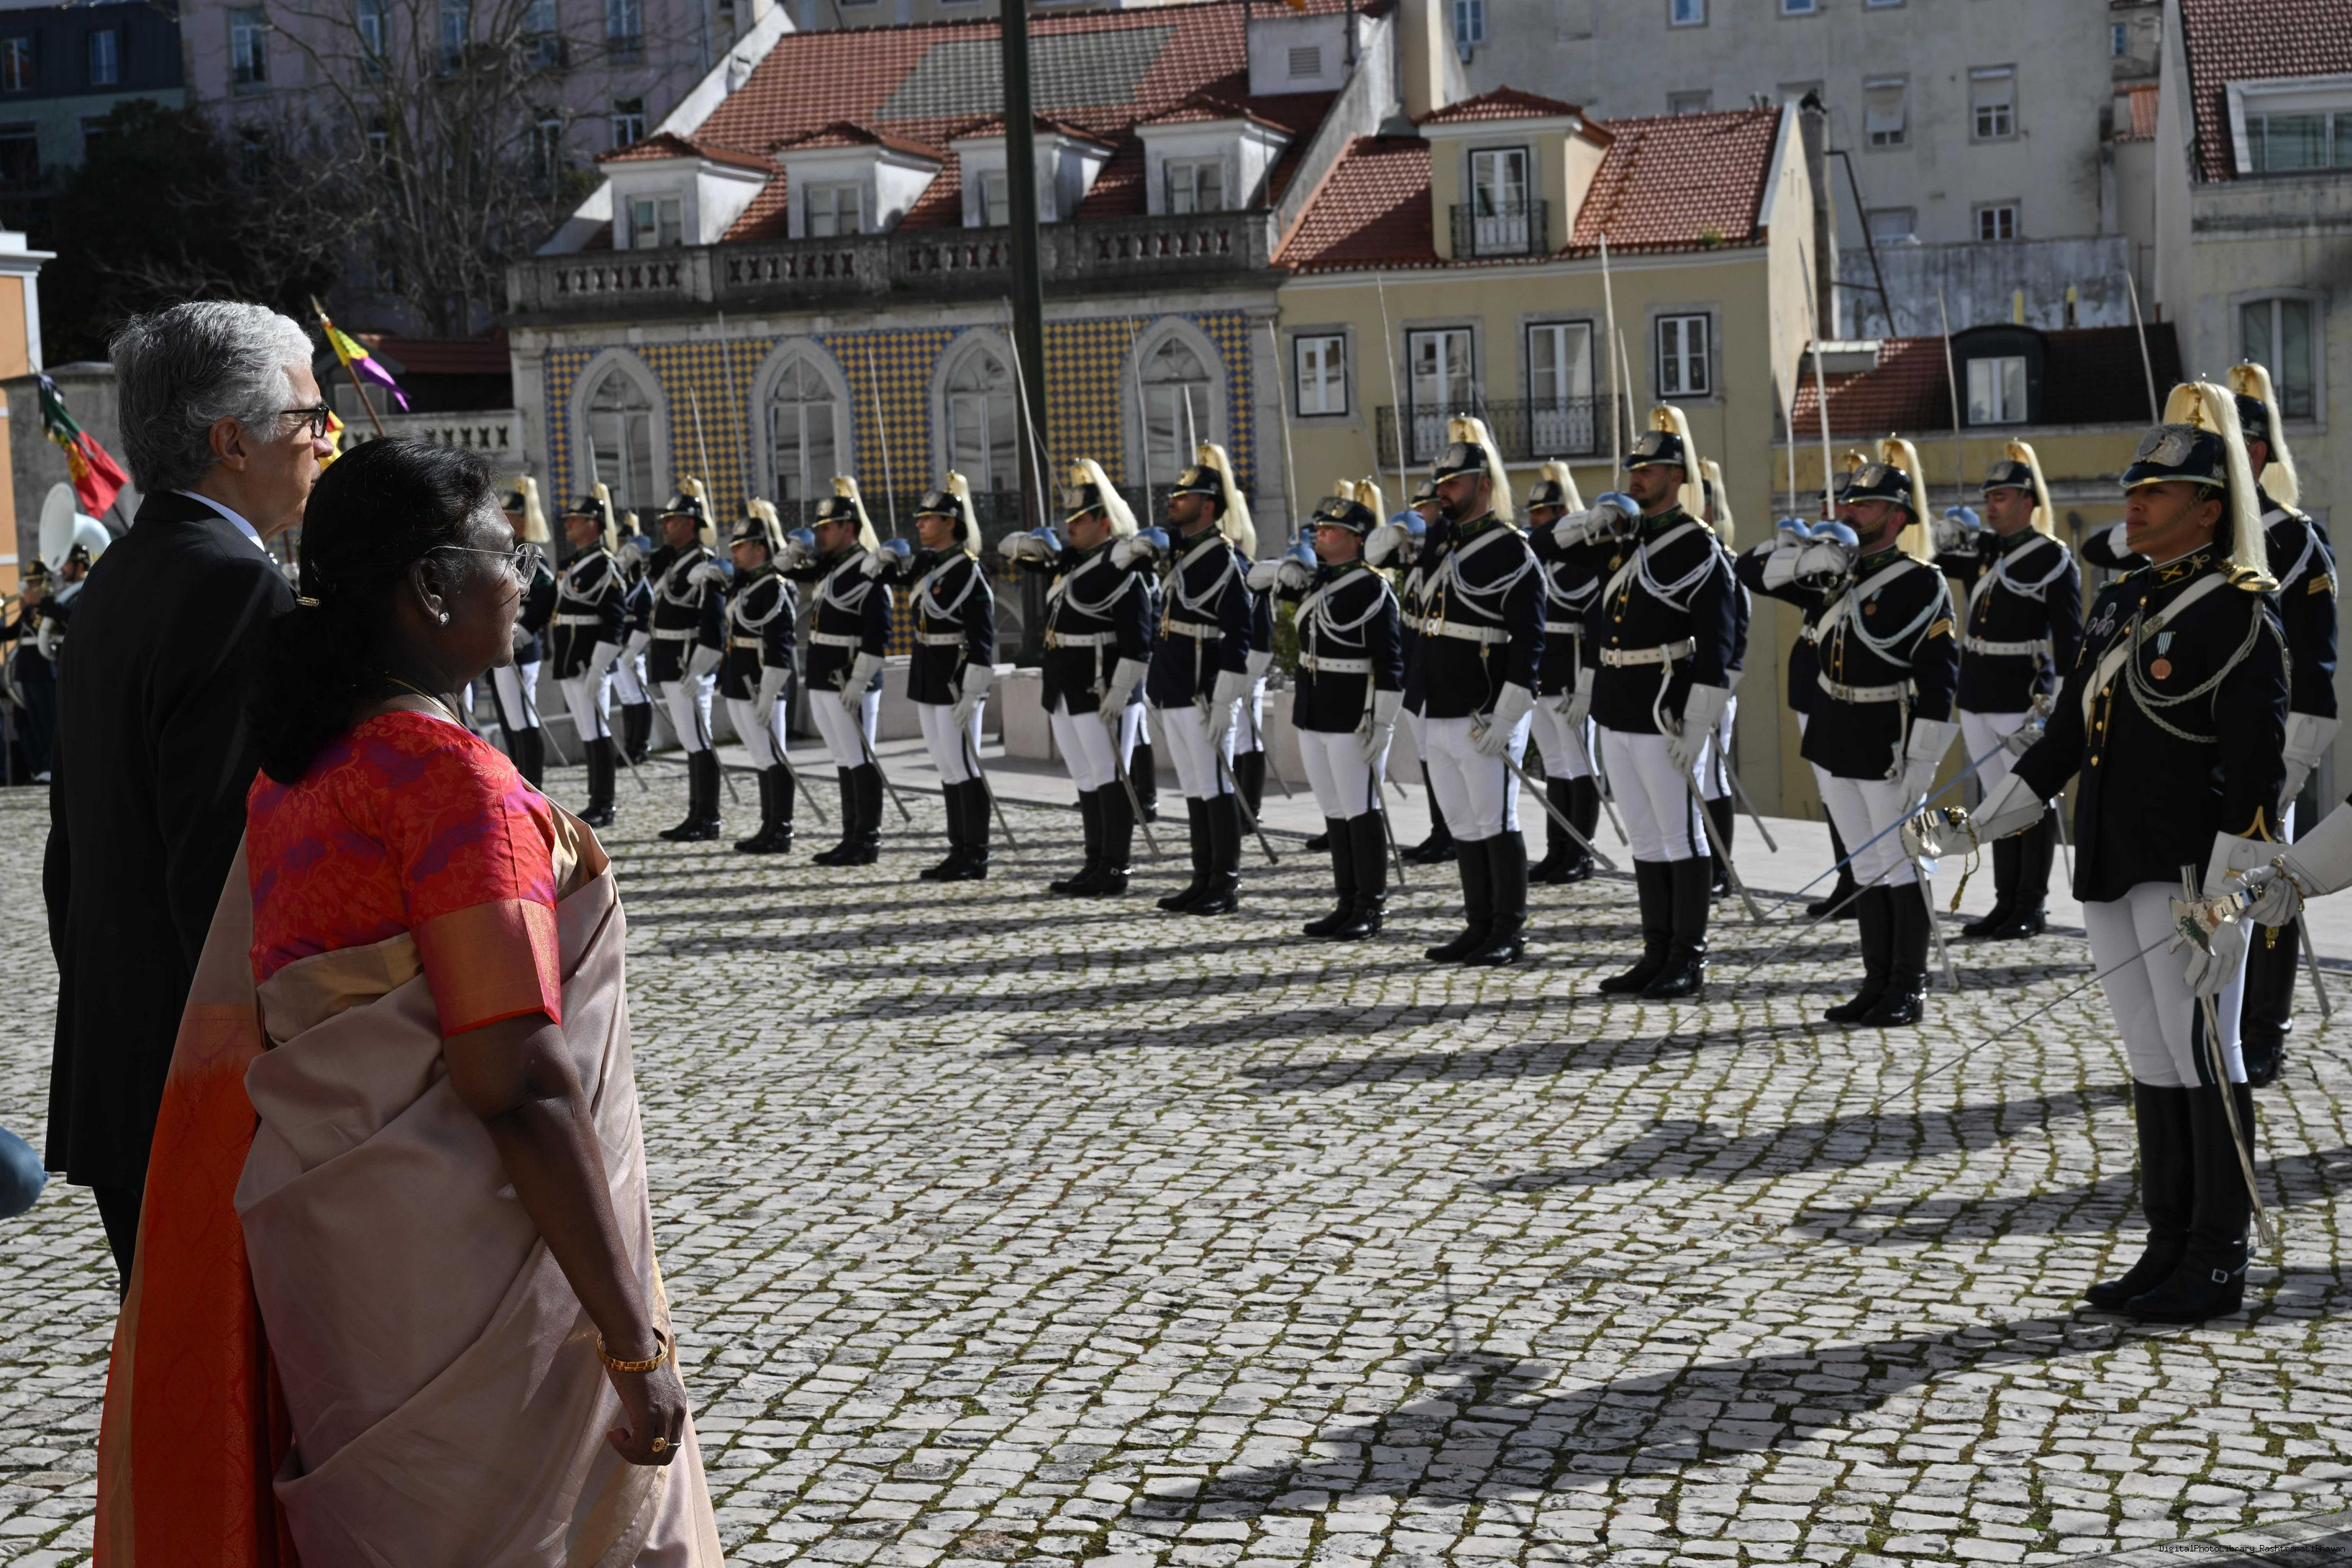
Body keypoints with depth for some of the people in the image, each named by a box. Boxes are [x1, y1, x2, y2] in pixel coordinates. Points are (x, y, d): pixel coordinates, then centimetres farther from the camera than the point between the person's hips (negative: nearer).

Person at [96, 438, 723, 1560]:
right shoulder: (451, 776, -20)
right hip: (468, 1284, -8)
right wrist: (634, 1340, -20)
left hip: (328, 1246, 8)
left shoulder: (295, 772, 7)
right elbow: (519, 1084, -23)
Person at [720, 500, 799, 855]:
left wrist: (766, 698, -22)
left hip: (761, 686, -10)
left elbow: (778, 649, -20)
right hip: (738, 686, 10)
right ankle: (769, 828, 21)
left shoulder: (776, 587, -15)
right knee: (760, 758, 14)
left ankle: (781, 833, 2)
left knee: (772, 758, -3)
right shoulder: (745, 582, 14)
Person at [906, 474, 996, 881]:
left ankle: (976, 857, 1)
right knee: (946, 768, 11)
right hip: (927, 676, 8)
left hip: (958, 677, -8)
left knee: (963, 766, -5)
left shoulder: (969, 570, -13)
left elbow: (983, 637, -16)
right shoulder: (923, 564, 11)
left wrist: (971, 693, -19)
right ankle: (959, 851, 17)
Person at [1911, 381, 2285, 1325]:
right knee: (2153, 1064, 11)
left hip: (2190, 871, -7)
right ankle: (2169, 1252, 18)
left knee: (2204, 1060, -2)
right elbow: (2063, 740, 18)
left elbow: (2258, 773, -13)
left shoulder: (2241, 614, -8)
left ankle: (2219, 1266, 7)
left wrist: (2225, 906, -19)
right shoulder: (2119, 606, 16)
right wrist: (1973, 829, 9)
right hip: (2111, 871, 7)